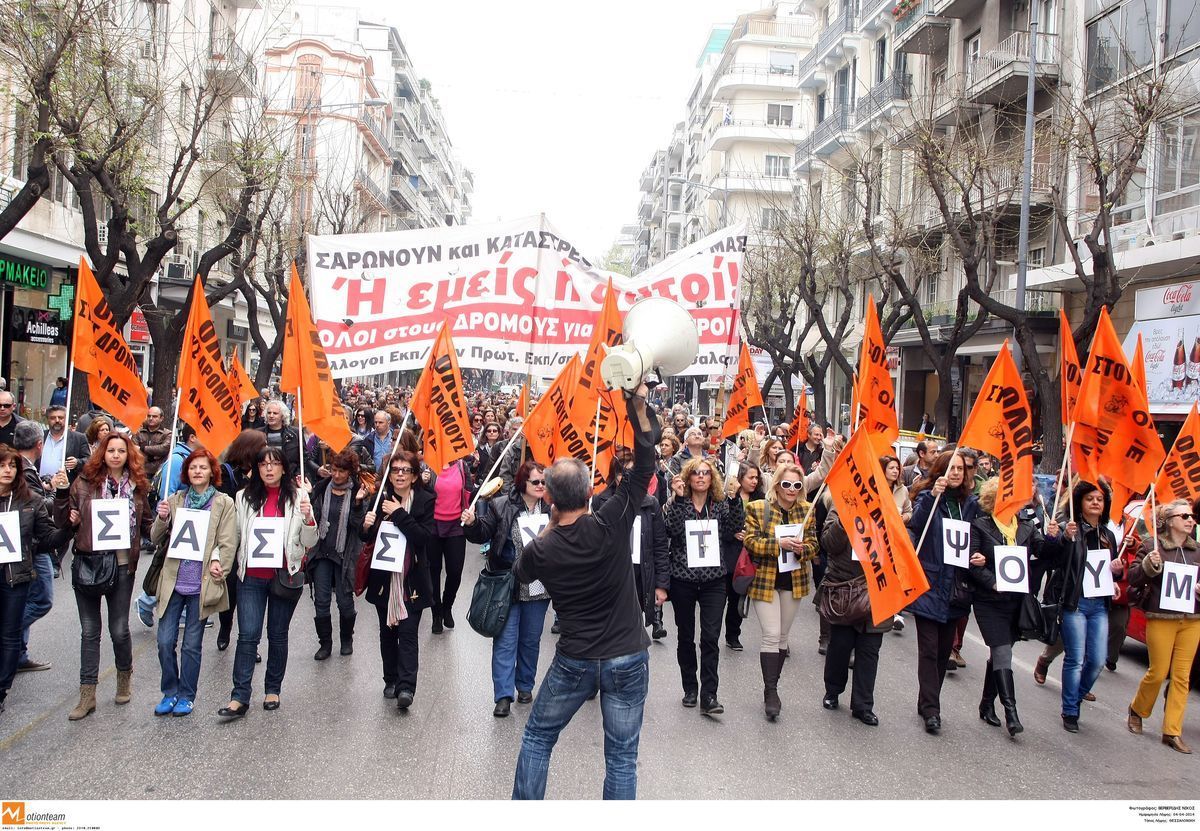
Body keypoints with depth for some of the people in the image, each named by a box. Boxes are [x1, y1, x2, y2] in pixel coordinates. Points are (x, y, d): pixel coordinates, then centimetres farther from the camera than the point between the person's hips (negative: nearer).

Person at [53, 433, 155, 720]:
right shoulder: (85, 483, -1)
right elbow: (65, 523, 1)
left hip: (122, 565, 0)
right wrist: (62, 493, -11)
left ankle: (125, 675, 32)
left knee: (119, 629, 6)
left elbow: (147, 526, 12)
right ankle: (87, 694, 16)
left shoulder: (138, 486, 4)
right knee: (89, 630, 7)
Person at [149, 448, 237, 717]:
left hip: (202, 584, -2)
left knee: (191, 645, 6)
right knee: (165, 642, 3)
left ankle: (186, 695, 21)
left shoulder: (224, 504, -1)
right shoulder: (174, 501, 7)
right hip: (173, 582, 2)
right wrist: (162, 519, -11)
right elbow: (156, 540, 7)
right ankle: (169, 692, 22)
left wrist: (219, 571, -13)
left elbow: (228, 544, -3)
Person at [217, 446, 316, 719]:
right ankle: (240, 697, -1)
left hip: (285, 576, 0)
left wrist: (308, 518, -18)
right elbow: (235, 535, 11)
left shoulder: (297, 496, 0)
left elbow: (309, 543, -1)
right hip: (252, 577, 1)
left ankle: (272, 690, 23)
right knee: (248, 635, -5)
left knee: (278, 635, 10)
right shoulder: (245, 497, 4)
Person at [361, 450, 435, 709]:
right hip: (384, 578, 4)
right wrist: (366, 527, -15)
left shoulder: (425, 501, -6)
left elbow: (424, 536, -17)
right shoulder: (381, 499, 2)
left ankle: (406, 687, -8)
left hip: (412, 580, -4)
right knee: (387, 632, 14)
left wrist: (399, 514, -19)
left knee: (408, 633, -7)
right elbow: (368, 539, 7)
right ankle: (391, 680, 27)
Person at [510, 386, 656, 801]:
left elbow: (521, 571, 12)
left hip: (575, 661, 0)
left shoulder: (540, 551, -14)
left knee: (536, 738, 21)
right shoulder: (611, 524, -18)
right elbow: (644, 465, -11)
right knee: (622, 756, 11)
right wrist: (638, 405, -14)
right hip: (628, 659, 0)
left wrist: (550, 526, 6)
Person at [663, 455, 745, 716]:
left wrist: (735, 499, -14)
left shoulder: (721, 504, 5)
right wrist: (678, 498, -22)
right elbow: (672, 529, -17)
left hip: (713, 579, 1)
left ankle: (709, 696, -2)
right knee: (686, 637, 11)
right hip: (683, 579, 0)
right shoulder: (678, 503, 0)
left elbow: (734, 531, -8)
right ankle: (690, 689, 26)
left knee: (710, 638, -6)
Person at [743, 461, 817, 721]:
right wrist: (779, 543, -24)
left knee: (782, 635, 12)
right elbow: (750, 542, -11)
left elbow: (812, 544, 4)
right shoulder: (757, 509, -8)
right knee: (771, 635, -10)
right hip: (764, 579, -4)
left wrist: (801, 548, -19)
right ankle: (770, 691, -3)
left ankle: (772, 688, 23)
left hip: (793, 580, 4)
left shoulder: (806, 510, 2)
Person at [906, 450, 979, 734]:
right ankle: (931, 709, -2)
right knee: (929, 649, -6)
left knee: (944, 649, 12)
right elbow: (915, 524, -24)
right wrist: (933, 495, -33)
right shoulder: (927, 496, -5)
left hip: (955, 588, 5)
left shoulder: (970, 503, 9)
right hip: (929, 585, -5)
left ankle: (928, 702, 25)